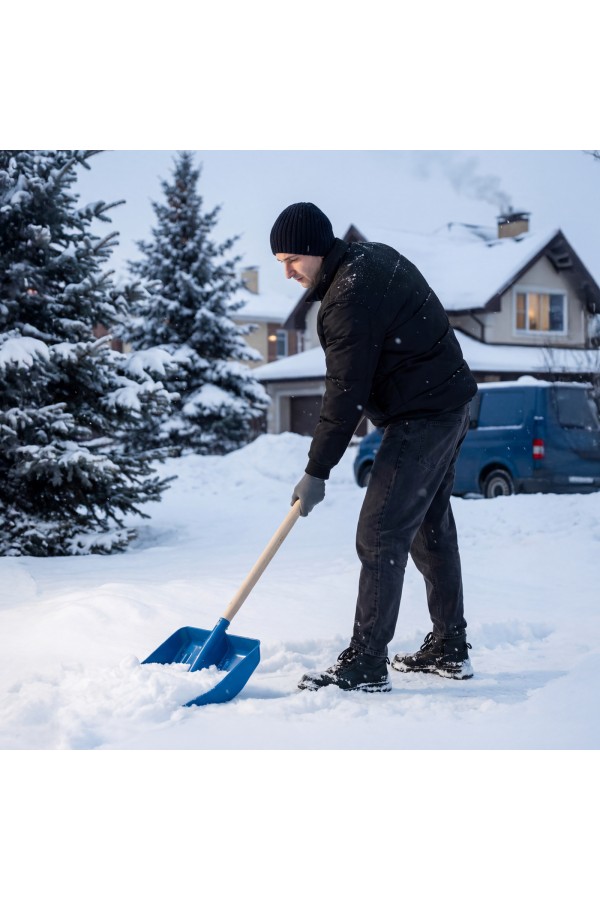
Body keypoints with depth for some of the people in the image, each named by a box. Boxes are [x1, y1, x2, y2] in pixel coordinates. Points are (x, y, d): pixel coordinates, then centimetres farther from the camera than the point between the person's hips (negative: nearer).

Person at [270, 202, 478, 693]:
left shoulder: (349, 296, -21)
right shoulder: (374, 256, 10)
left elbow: (346, 393, -21)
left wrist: (317, 471, -15)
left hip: (422, 420, -11)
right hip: (448, 406, 11)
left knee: (380, 536, -10)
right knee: (432, 528, 17)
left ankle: (366, 666, -6)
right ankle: (450, 650, 26)